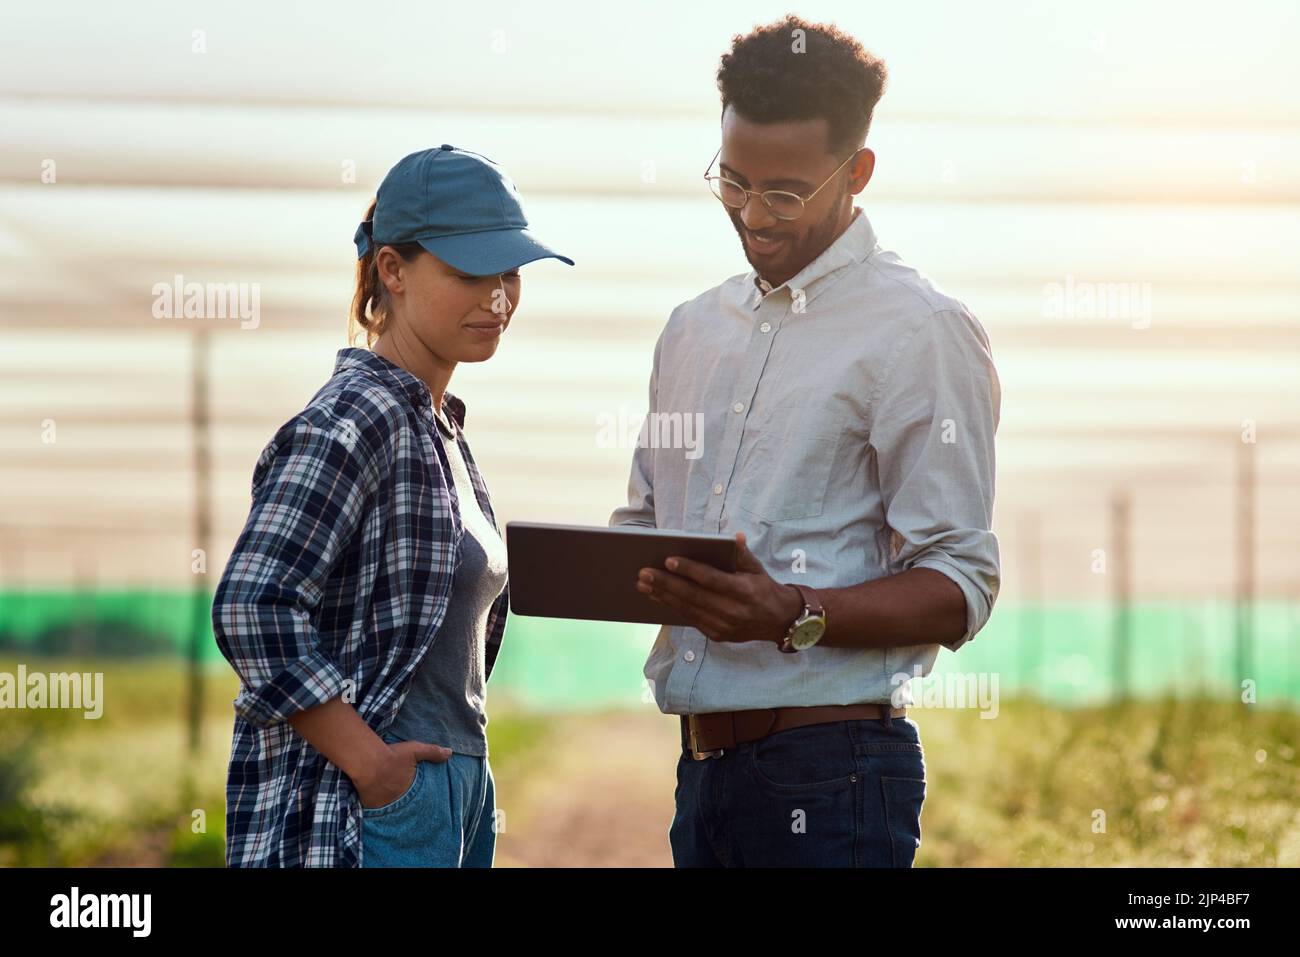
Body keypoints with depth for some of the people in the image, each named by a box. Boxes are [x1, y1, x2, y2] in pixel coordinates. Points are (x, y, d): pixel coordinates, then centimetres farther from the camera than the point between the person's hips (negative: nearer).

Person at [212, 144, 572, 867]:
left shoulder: (439, 427, 14)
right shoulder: (355, 421, -14)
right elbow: (252, 610, -24)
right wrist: (371, 763, -20)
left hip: (455, 795, 9)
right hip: (373, 810, -9)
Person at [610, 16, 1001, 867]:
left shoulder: (921, 332, -6)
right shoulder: (694, 328, 17)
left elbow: (960, 588, -11)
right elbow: (643, 519, 24)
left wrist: (793, 615, -26)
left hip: (832, 773, -6)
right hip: (701, 763, 6)